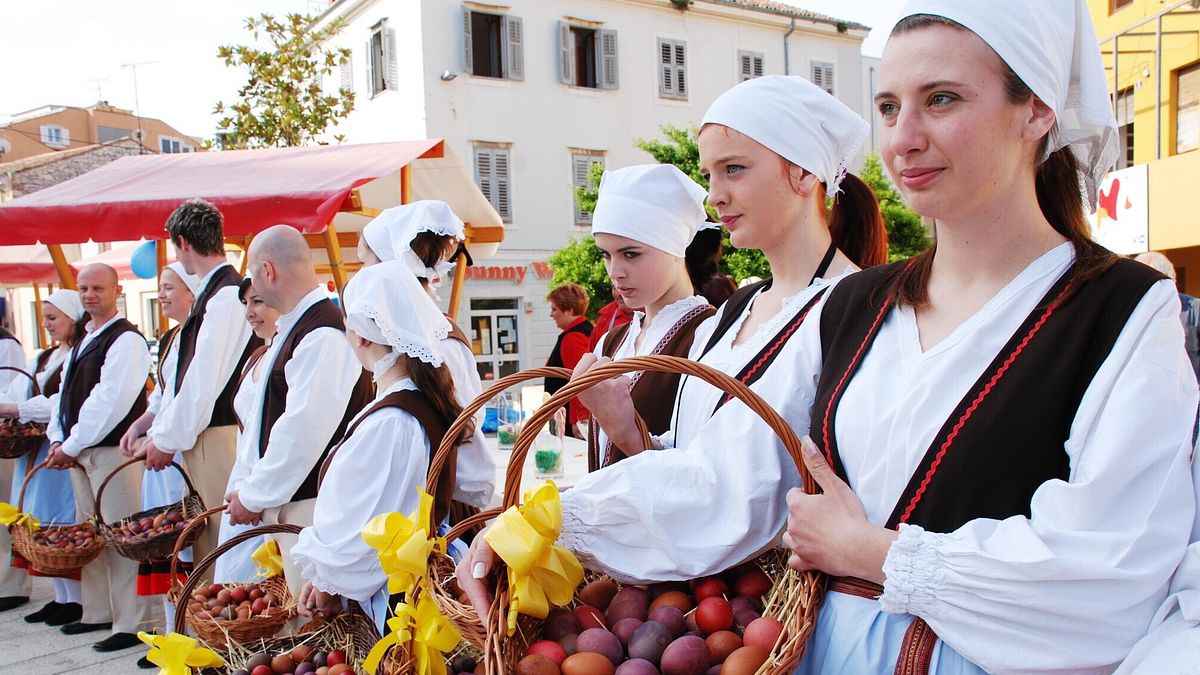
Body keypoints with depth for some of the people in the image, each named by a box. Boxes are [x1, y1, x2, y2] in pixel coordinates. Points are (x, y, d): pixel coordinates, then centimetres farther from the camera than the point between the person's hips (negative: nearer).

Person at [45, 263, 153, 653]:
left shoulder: (126, 340, -11)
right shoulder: (83, 343, 18)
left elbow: (110, 401, -18)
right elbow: (64, 394, 17)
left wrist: (73, 445, -14)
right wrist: (58, 440, 2)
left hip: (112, 451, -9)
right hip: (79, 452, 9)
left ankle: (130, 625, 0)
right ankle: (98, 613, 26)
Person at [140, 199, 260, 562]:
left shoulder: (227, 295, -15)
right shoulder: (212, 293, 14)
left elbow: (205, 379, -18)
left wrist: (168, 439, -10)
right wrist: (160, 433, 16)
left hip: (219, 437, -9)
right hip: (201, 438, 9)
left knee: (220, 542, -4)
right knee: (205, 544, 13)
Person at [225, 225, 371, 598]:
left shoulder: (324, 335, -18)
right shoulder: (292, 330, 15)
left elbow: (304, 429, -22)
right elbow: (262, 418, 18)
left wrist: (254, 496, -13)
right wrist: (244, 485, 11)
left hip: (311, 508, -9)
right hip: (284, 502, 10)